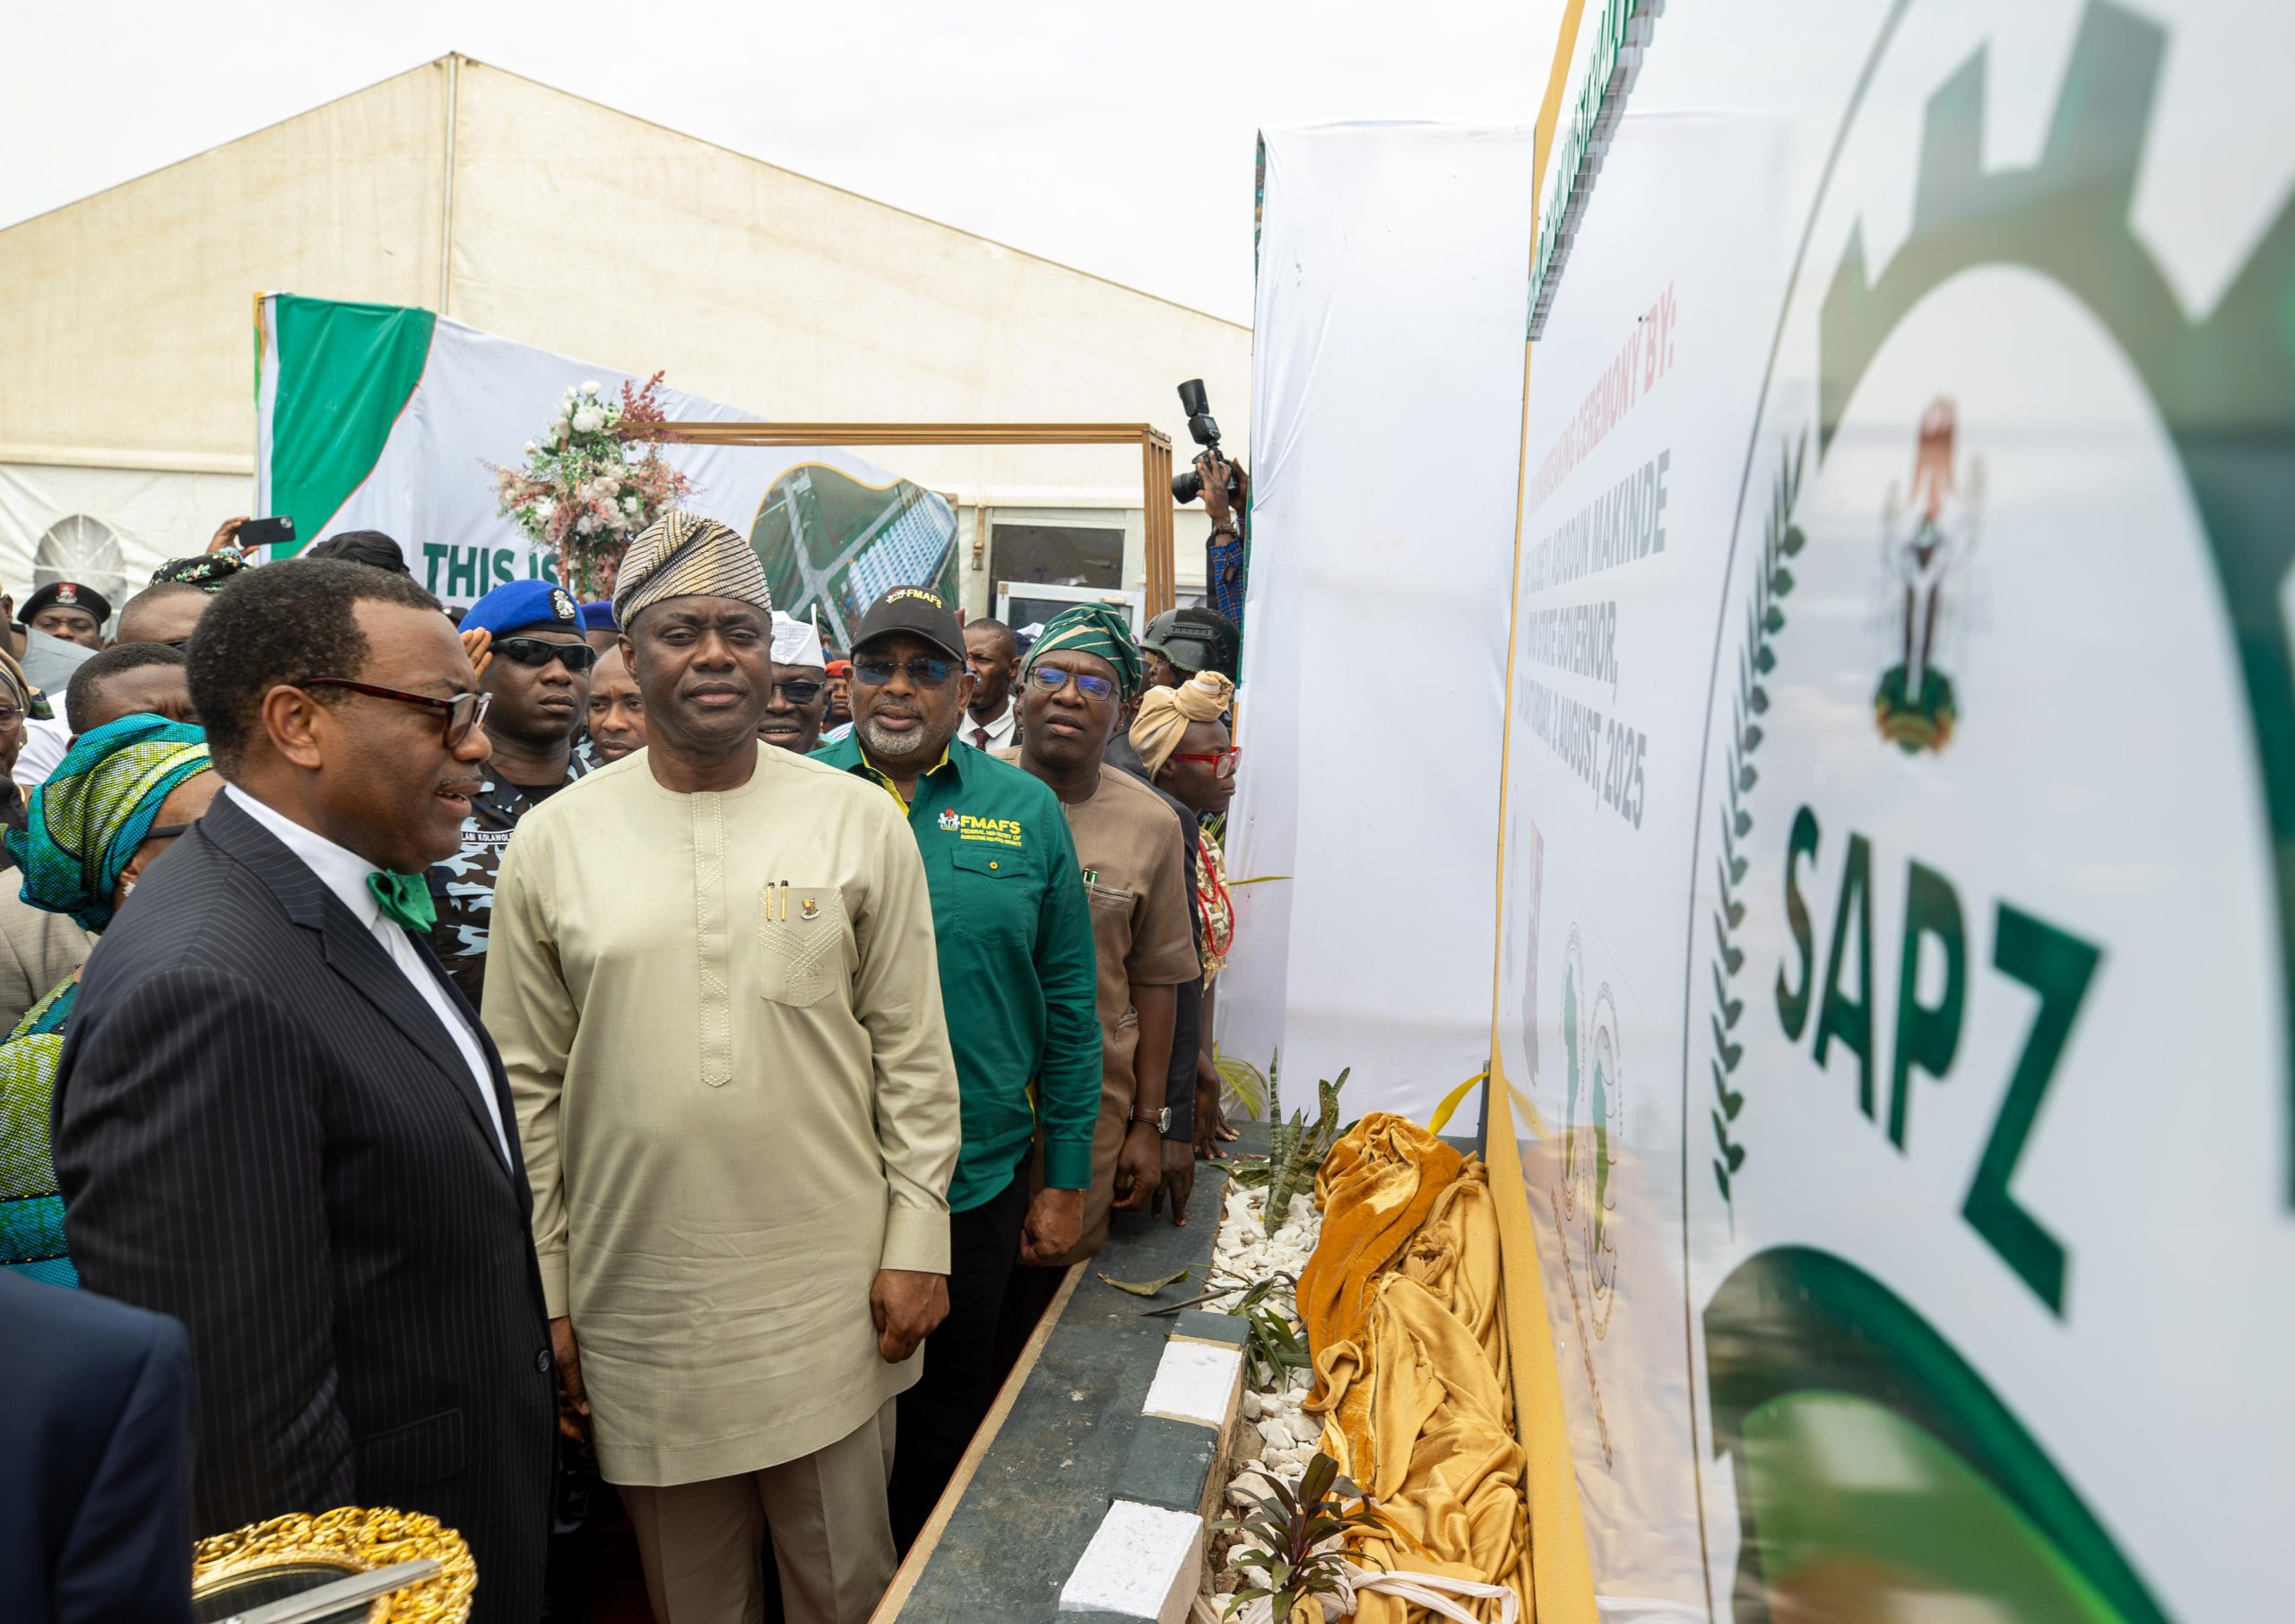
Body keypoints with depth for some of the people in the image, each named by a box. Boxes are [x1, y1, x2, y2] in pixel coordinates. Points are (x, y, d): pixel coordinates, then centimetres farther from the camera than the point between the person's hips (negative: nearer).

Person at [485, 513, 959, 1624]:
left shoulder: (861, 821, -3)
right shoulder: (551, 842, -2)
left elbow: (913, 1052, 0)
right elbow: (526, 1088, 3)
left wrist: (918, 1242, -2)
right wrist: (545, 1295, 3)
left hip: (832, 1302, 0)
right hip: (637, 1312, 1)